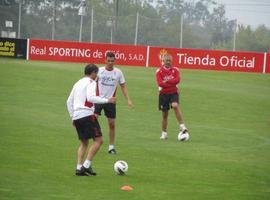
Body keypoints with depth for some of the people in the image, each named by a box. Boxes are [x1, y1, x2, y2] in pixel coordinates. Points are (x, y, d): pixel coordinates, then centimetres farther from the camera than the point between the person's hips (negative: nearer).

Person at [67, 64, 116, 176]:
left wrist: (72, 117, 27)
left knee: (83, 142, 16)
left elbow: (69, 101, 22)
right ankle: (87, 165, -13)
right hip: (87, 115, -8)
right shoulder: (91, 82, -2)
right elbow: (90, 97, -20)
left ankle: (79, 168, 4)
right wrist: (107, 100, -17)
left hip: (76, 116, 8)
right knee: (98, 140, -5)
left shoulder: (78, 83, 22)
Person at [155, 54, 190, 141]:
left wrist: (167, 81, -17)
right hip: (163, 94, 0)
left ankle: (182, 127, -29)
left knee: (175, 106, -29)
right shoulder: (159, 71, -3)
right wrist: (172, 83, -16)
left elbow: (177, 80, -15)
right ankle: (164, 133, 22)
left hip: (173, 93, 0)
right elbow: (160, 83, -16)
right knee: (165, 114, 6)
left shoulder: (175, 70, 1)